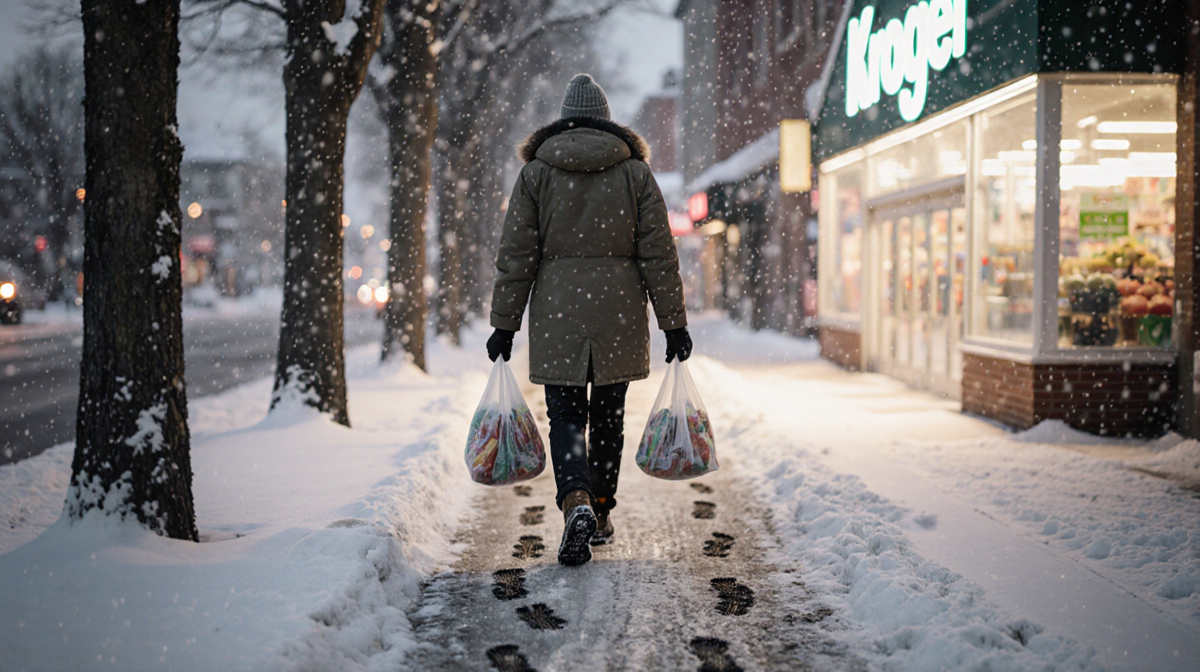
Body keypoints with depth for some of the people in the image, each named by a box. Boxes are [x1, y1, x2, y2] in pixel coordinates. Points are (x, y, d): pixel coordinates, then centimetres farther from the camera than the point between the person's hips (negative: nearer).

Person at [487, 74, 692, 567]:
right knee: (608, 415, 14)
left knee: (565, 415, 2)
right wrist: (673, 323, 5)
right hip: (620, 313, 1)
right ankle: (601, 515, 23)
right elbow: (658, 254, 2)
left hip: (557, 313, -1)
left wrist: (505, 325, 5)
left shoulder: (536, 172, 3)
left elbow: (516, 255, 0)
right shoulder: (635, 172, 4)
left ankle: (577, 502, -22)